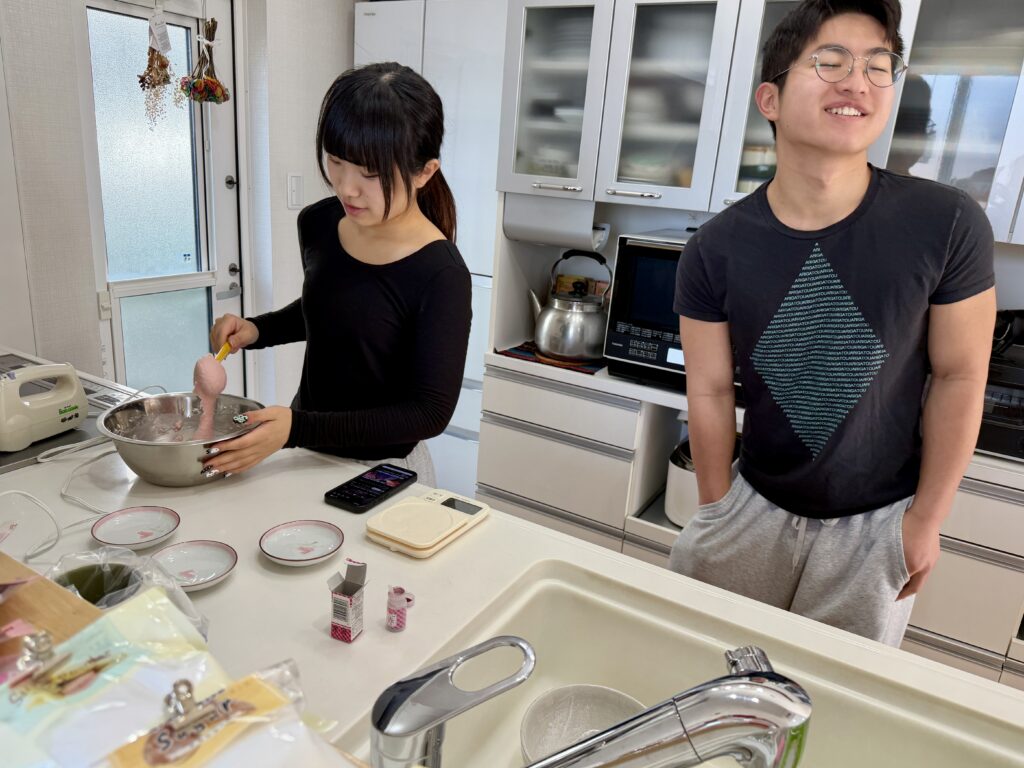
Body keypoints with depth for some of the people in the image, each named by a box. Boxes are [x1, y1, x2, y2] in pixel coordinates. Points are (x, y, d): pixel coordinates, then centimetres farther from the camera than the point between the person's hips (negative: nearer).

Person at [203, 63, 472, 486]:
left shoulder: (440, 274, -25)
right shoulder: (318, 224, -6)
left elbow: (431, 411, -23)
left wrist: (297, 428, -29)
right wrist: (256, 330, -5)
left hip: (381, 470, -5)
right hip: (307, 452, 6)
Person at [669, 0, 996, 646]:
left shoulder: (946, 225, -14)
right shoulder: (715, 249, -12)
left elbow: (958, 378, -6)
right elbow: (710, 392, -7)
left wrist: (927, 518, -2)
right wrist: (715, 513, -1)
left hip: (878, 521, 0)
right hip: (757, 504, 1)